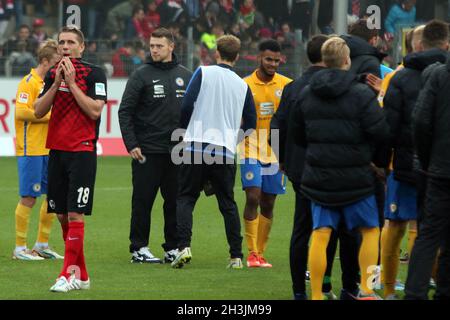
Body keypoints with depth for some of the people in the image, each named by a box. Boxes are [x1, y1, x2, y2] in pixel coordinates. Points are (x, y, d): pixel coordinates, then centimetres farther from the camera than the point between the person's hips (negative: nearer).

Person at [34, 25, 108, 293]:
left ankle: (69, 274, -11)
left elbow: (95, 110, -14)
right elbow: (39, 111, 5)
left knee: (75, 215, -11)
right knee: (62, 215, 7)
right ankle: (81, 275, 15)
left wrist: (72, 82, -14)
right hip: (57, 150, 6)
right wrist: (56, 83, -6)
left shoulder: (94, 73, -4)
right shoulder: (53, 74, 12)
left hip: (82, 152, -6)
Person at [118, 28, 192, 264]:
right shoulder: (142, 75, -2)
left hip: (178, 151, 4)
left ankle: (174, 247, 13)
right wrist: (131, 144, -12)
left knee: (176, 202, 6)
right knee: (143, 201, -1)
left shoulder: (186, 76, 10)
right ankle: (139, 248, 4)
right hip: (147, 152, -4)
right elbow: (125, 111, -4)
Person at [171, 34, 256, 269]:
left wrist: (184, 130, 10)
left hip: (196, 145, -2)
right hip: (226, 151, 3)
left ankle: (184, 246, -14)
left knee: (185, 198, 5)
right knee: (228, 204, 12)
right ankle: (236, 256, 9)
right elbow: (250, 124, 14)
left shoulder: (204, 73, 0)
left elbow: (187, 104, -8)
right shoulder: (242, 85, 10)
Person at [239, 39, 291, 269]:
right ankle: (252, 253, -10)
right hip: (252, 151, -2)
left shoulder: (287, 85, 3)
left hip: (276, 153, 2)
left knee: (268, 204, 6)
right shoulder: (245, 85, -1)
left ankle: (260, 253, 14)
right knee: (253, 198, -14)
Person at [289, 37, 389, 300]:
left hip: (318, 177, 4)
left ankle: (316, 294, 1)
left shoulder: (306, 95, 5)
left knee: (320, 234, 4)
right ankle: (367, 290, 4)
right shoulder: (362, 94, -12)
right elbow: (381, 132, -14)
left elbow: (296, 133, 13)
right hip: (356, 178, -4)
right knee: (370, 229, 10)